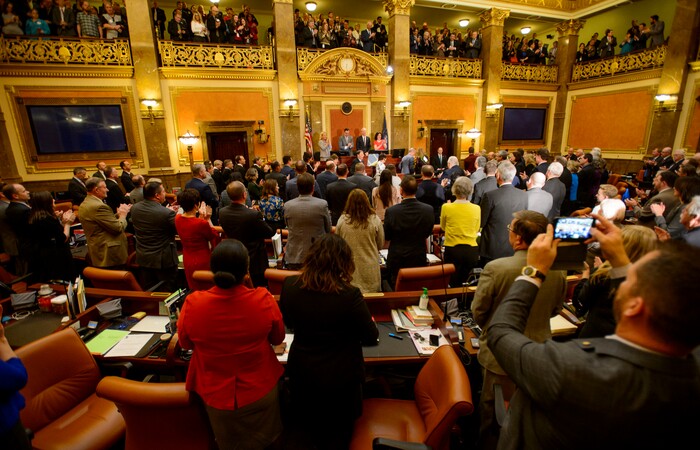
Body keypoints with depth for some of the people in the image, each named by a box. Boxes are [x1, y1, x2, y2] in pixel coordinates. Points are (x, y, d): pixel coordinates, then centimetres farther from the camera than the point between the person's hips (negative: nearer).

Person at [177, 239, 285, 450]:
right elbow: (277, 338, -8)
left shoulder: (192, 303, -27)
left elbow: (185, 343, -5)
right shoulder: (264, 299, -28)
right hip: (260, 391, 0)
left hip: (216, 395, 1)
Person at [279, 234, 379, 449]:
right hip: (340, 376, -3)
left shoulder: (289, 285, -16)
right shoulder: (350, 295, -30)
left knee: (312, 427, 32)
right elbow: (371, 337, -14)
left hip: (301, 371, 4)